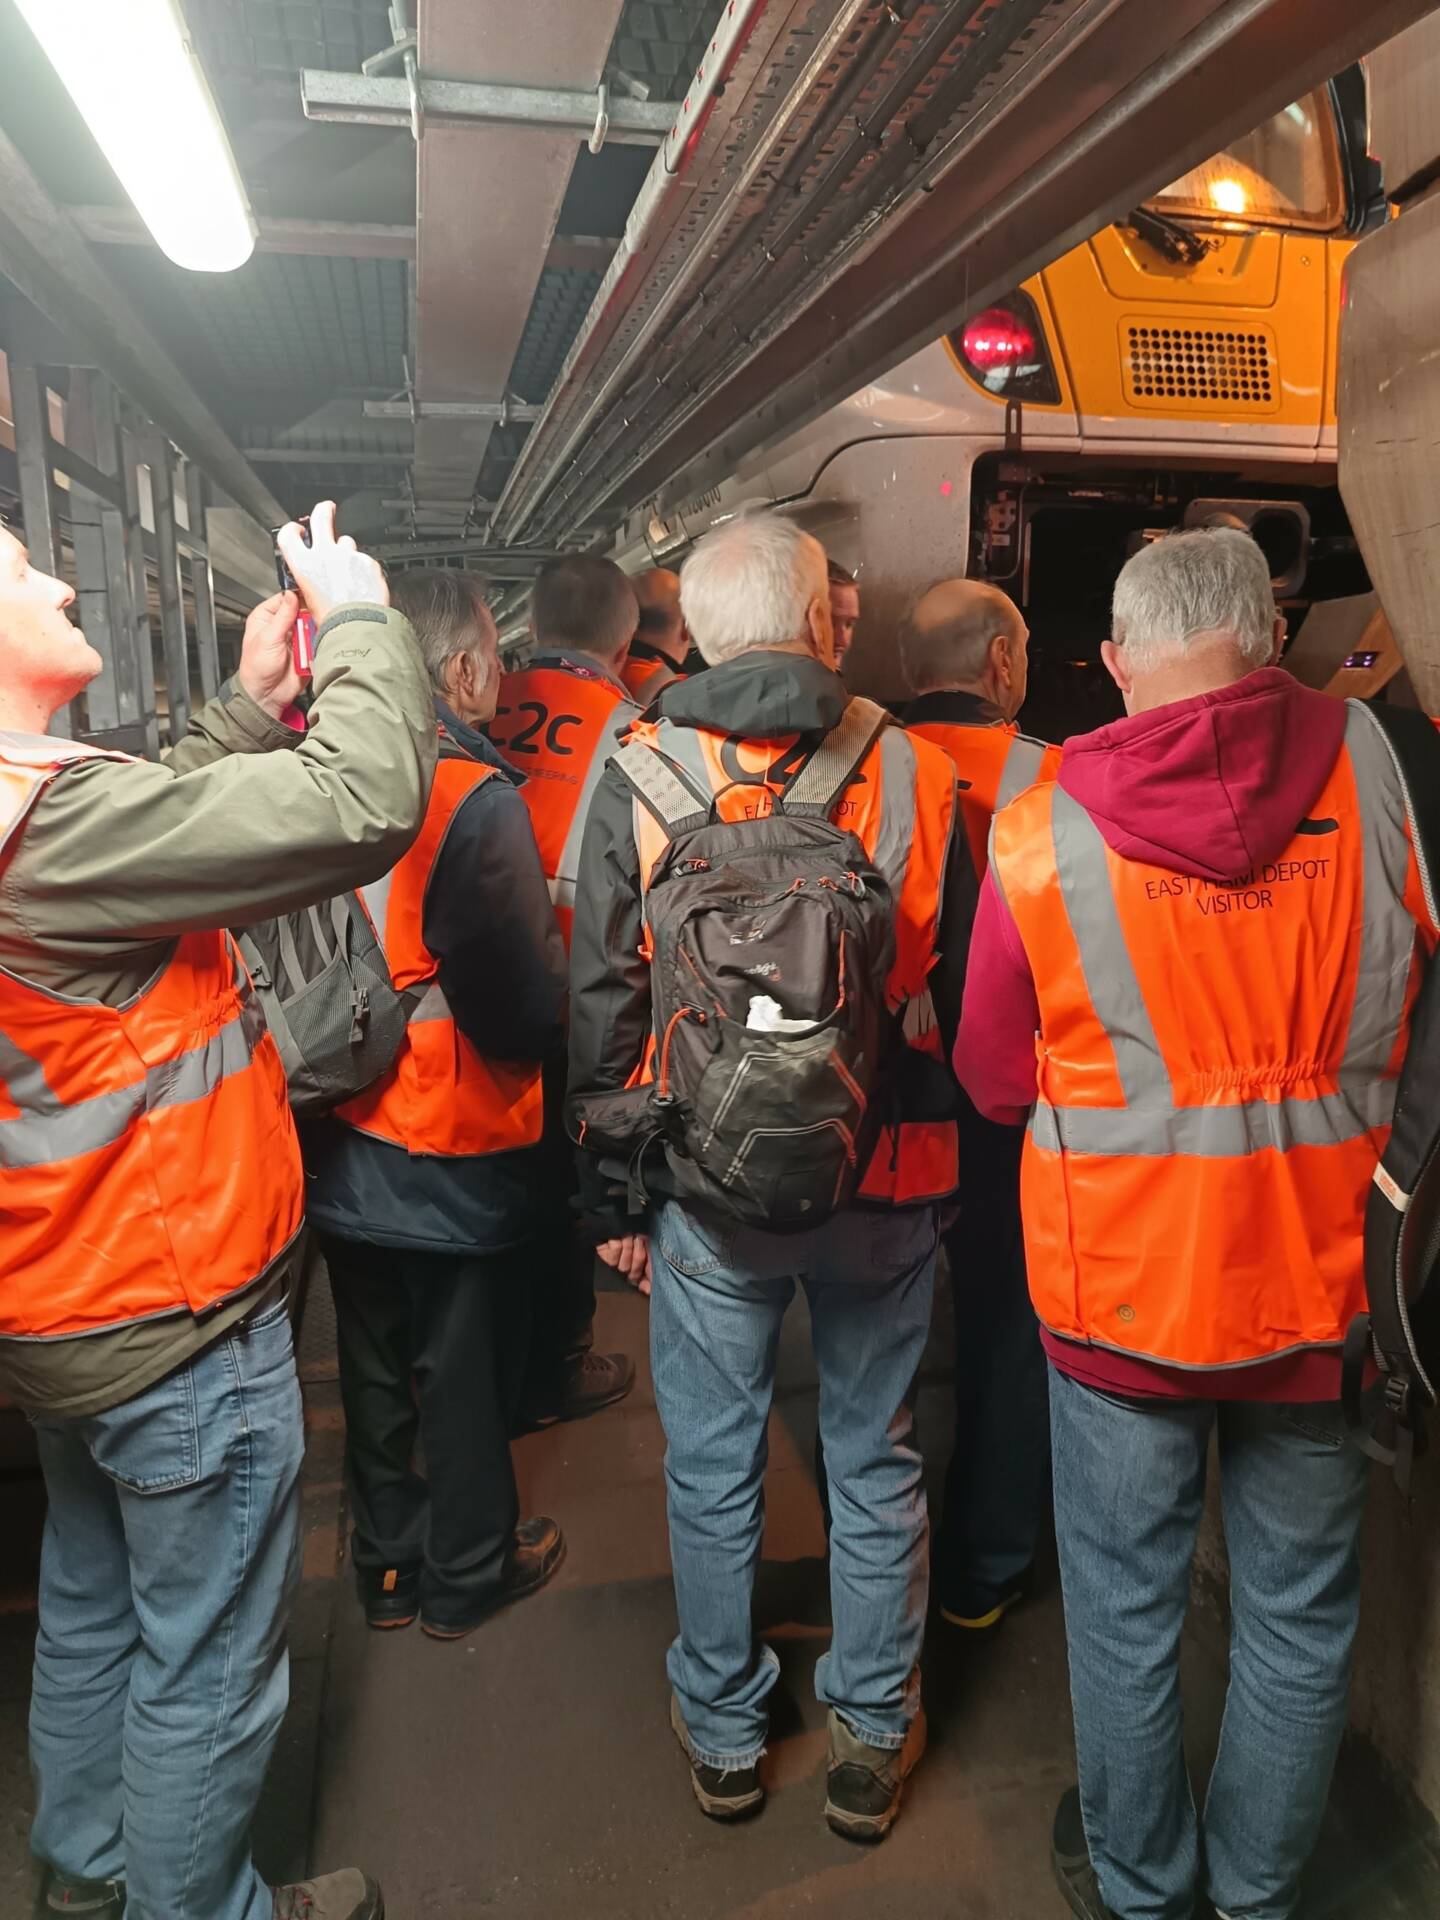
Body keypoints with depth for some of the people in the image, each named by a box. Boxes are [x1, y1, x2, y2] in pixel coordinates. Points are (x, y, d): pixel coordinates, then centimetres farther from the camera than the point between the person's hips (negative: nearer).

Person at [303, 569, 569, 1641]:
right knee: (468, 1369, 14)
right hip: (459, 1150, -6)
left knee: (375, 1364, 21)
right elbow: (527, 1007, -22)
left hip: (343, 1141, 6)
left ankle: (388, 1564, 40)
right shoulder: (478, 798, -22)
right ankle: (467, 1573, 34)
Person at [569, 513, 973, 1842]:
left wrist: (611, 1196, 5)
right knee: (876, 1461, 19)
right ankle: (874, 1739, 37)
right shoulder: (914, 771, -8)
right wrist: (964, 1158, 13)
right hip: (888, 1184, 1)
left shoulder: (639, 779, -8)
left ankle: (723, 1732, 38)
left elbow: (602, 1006, -5)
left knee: (713, 1468, 18)